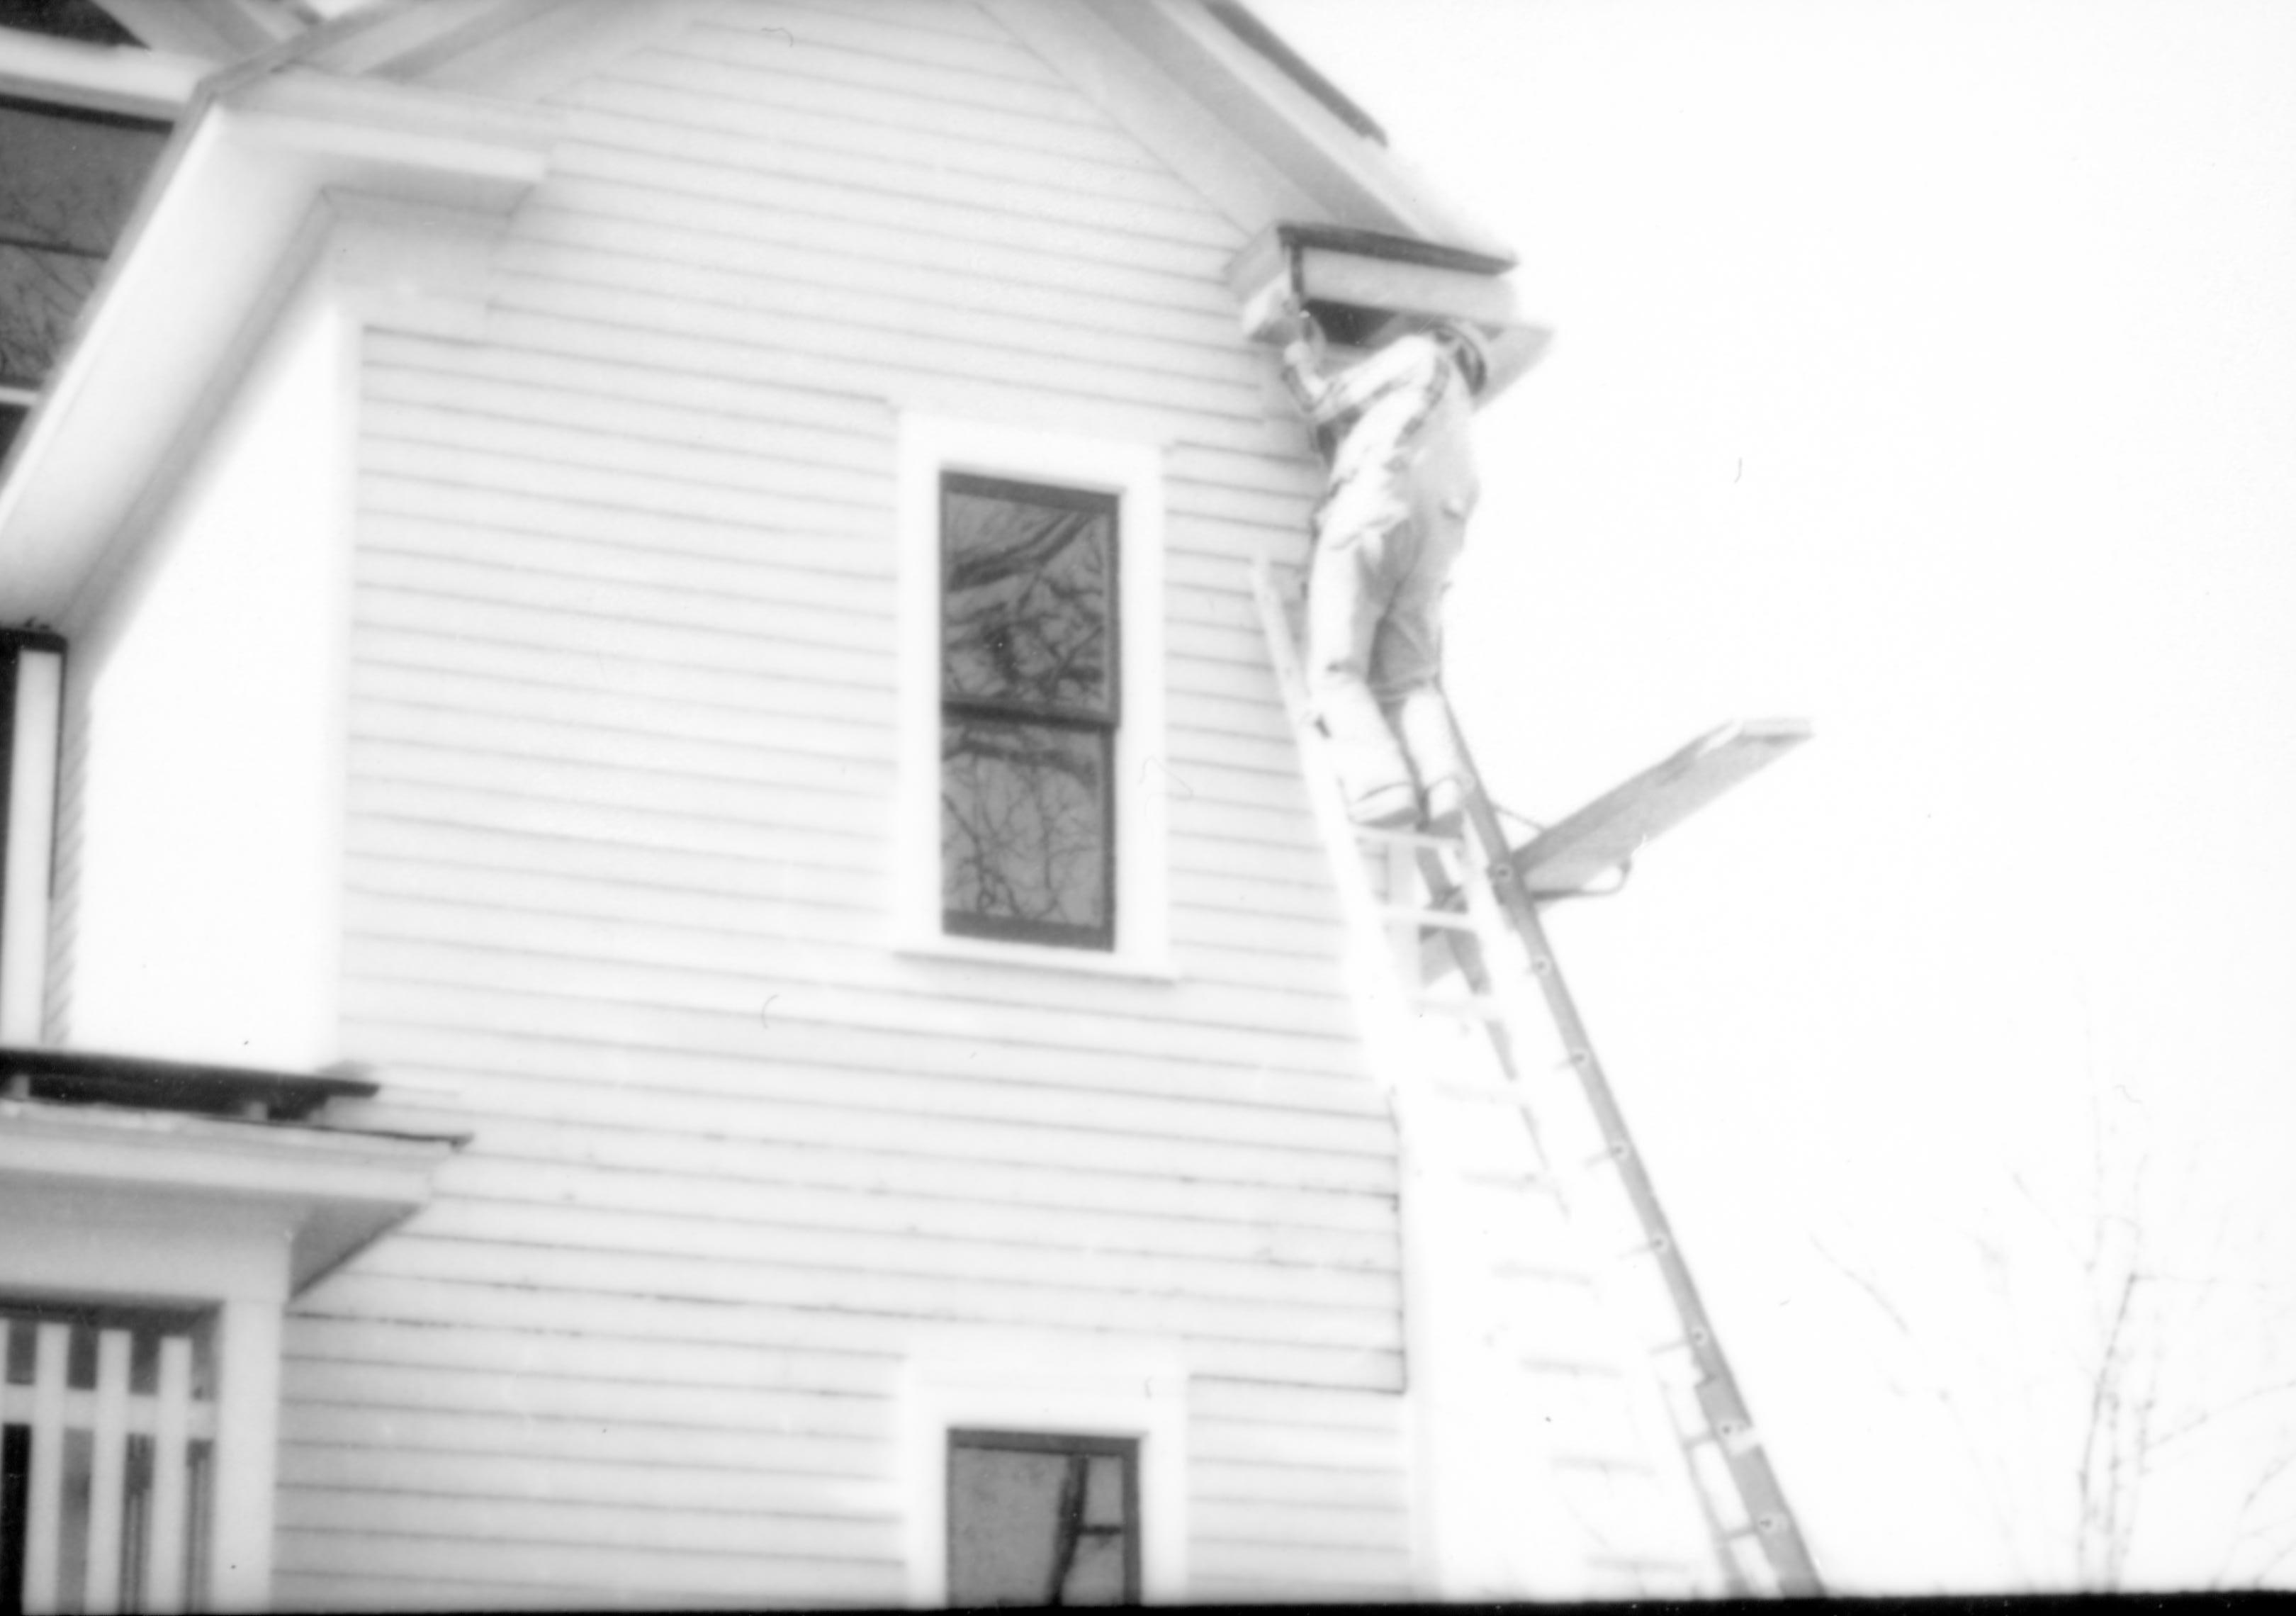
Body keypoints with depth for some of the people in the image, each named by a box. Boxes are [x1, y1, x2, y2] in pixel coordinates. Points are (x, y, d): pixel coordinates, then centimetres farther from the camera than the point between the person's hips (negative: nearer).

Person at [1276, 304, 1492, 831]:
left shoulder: (1426, 357, 21)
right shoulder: (1460, 429, 39)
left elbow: (1327, 403, 14)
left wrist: (1300, 353, 30)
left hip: (1371, 515, -7)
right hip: (1434, 540, 7)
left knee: (1337, 672, -11)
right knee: (1408, 682, 5)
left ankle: (1382, 786, -32)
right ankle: (1442, 784, -23)